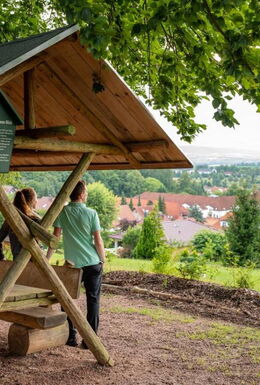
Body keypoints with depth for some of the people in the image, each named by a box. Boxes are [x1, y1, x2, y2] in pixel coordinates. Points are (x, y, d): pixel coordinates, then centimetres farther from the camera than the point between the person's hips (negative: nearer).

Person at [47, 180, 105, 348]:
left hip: (72, 264, 1)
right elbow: (98, 241, -7)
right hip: (93, 263, -1)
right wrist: (103, 260, 8)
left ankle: (70, 337, 16)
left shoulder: (62, 212, -4)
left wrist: (47, 258, 4)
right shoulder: (91, 213, -8)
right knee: (93, 301, 7)